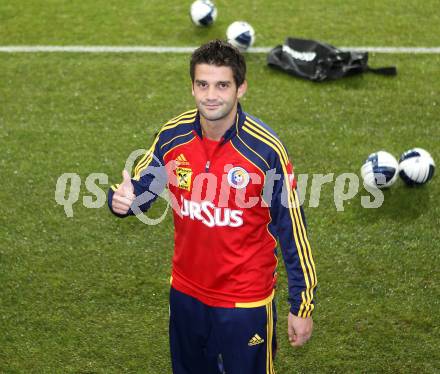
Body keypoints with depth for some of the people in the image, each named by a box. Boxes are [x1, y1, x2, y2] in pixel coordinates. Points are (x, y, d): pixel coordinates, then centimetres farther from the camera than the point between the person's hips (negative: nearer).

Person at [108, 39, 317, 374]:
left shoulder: (266, 149, -20)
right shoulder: (173, 135, -9)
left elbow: (292, 228, -13)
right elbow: (140, 187, 3)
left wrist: (302, 306, -9)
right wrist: (122, 198, -22)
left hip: (246, 301, -4)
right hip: (186, 294, 4)